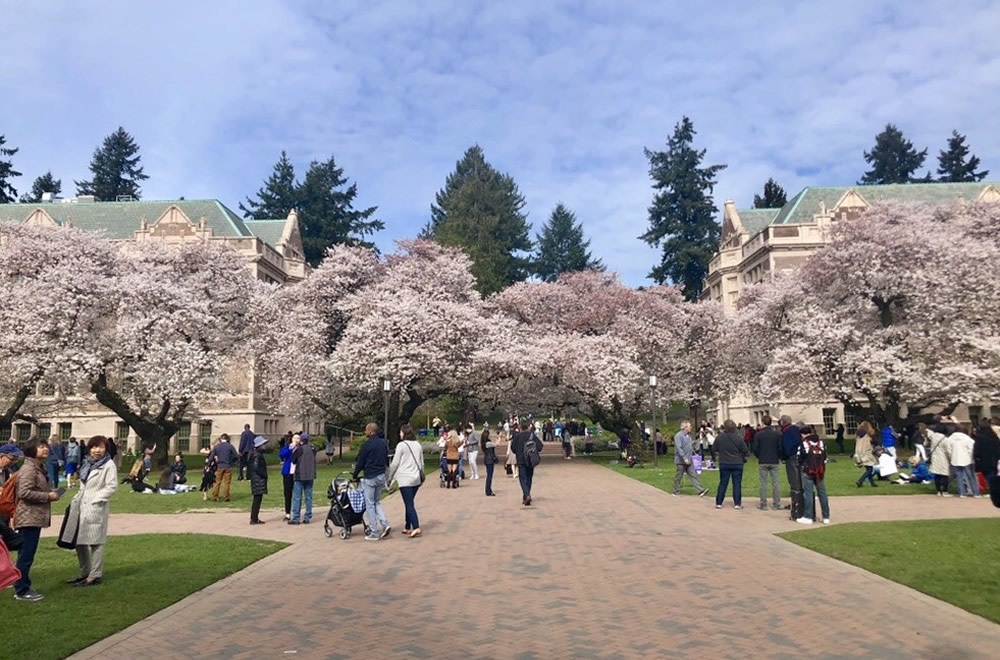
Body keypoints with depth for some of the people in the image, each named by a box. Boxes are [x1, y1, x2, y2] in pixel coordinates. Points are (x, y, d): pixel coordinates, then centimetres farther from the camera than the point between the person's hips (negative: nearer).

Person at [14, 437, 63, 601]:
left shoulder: (38, 467, 18)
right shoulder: (29, 468, -15)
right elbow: (25, 492, -23)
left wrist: (50, 494, 9)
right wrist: (48, 496, -18)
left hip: (35, 517, 11)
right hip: (29, 518, -11)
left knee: (27, 555, 15)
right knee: (26, 555, -5)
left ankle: (23, 588, 22)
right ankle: (21, 591, 1)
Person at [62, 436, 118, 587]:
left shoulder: (109, 465, -6)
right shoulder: (88, 464, 16)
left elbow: (112, 487, -12)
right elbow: (83, 486, 21)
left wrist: (95, 500, -16)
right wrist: (77, 499, 7)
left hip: (96, 508, -8)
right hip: (81, 506, 8)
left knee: (95, 542, -2)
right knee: (79, 541, 13)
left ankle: (95, 576, 6)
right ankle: (85, 573, 27)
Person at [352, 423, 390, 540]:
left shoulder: (367, 444, -13)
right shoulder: (384, 443, 8)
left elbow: (360, 463, -8)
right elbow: (387, 459, 15)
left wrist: (355, 476, 6)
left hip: (370, 477, -7)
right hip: (381, 476, 7)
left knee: (370, 504, 2)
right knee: (377, 502, 19)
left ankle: (374, 533, 4)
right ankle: (385, 524, 2)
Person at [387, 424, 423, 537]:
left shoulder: (401, 445, -9)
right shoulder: (418, 445, 11)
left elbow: (395, 464, -7)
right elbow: (421, 463, 16)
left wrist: (389, 478, 2)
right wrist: (421, 474, 26)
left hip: (405, 479, -7)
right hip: (416, 479, 7)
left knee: (409, 504, -7)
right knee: (409, 503, 15)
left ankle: (416, 528, -16)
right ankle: (407, 527, 19)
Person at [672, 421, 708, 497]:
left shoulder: (688, 435, 11)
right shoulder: (678, 436, -15)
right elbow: (679, 448, -22)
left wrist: (694, 454, 13)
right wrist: (684, 458, -26)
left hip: (689, 460, 7)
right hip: (681, 460, -7)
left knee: (693, 476, 3)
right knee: (678, 477, 5)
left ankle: (700, 490, -1)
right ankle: (676, 492, 16)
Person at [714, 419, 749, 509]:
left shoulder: (720, 437, -10)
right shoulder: (738, 437, -13)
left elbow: (715, 449, 0)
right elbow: (745, 450, -6)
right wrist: (744, 458, 15)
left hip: (724, 464, 2)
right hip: (737, 464, -1)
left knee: (723, 483, 9)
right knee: (737, 484, 6)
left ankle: (718, 503, 10)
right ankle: (737, 504, 5)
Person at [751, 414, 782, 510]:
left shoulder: (758, 434, -6)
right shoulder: (777, 434, 0)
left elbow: (754, 448, -6)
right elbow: (780, 447, -3)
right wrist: (779, 457, 12)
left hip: (762, 462, -2)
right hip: (775, 462, 2)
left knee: (763, 484, 3)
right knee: (775, 483, 7)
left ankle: (763, 505, 5)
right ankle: (777, 504, 8)